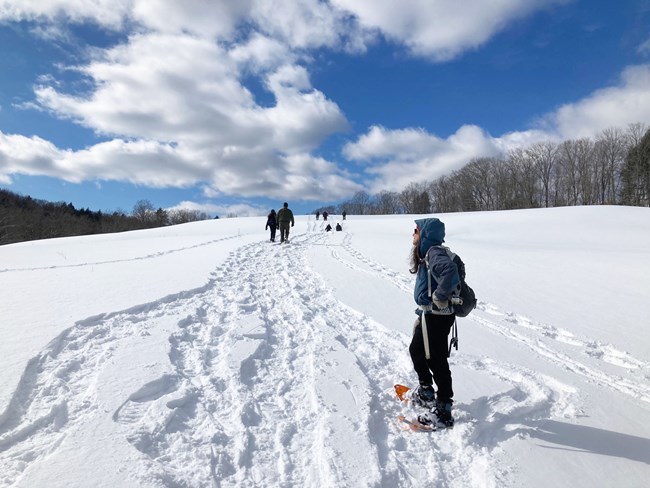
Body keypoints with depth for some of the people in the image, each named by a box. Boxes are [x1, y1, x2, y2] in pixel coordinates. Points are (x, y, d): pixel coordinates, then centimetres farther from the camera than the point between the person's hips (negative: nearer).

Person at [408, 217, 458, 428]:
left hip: (437, 317, -11)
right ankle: (426, 392, 42)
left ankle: (443, 411, 11)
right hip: (429, 315, 11)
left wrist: (441, 296, -28)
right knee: (416, 350, 24)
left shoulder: (435, 253, -18)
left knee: (436, 361, -1)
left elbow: (450, 271, -39)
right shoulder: (427, 254, 13)